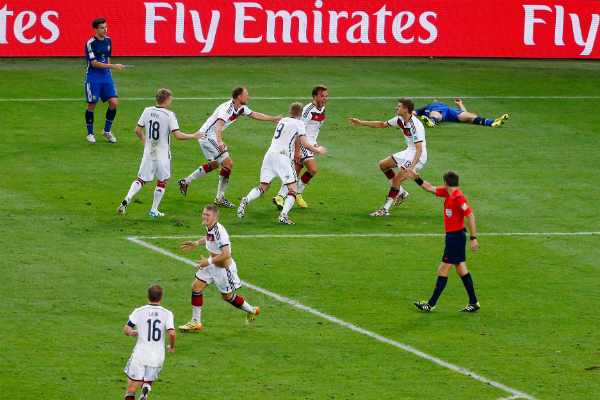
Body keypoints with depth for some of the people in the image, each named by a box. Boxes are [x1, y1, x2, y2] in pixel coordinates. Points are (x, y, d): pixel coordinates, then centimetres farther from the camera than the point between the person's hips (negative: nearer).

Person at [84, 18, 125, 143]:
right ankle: (90, 134, 16)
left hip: (106, 77, 6)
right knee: (92, 105, -1)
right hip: (93, 78, -6)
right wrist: (113, 66, -26)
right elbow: (94, 63, -21)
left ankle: (107, 131, 15)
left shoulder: (108, 41, 6)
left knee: (114, 103, -3)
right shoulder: (90, 43, -15)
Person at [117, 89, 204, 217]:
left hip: (148, 152, 4)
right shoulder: (169, 115, -15)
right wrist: (194, 136, -6)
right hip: (163, 154, -4)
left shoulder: (147, 111, 0)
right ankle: (154, 210, 13)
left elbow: (137, 130, 5)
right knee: (162, 181, 13)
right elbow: (177, 135, -19)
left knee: (141, 179, 11)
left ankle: (127, 198, -15)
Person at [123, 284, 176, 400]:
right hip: (157, 356, 1)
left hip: (140, 355, -1)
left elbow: (126, 330, -5)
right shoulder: (167, 314, -3)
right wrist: (171, 347, 6)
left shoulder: (139, 312, -2)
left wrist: (133, 333, 18)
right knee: (148, 380, 21)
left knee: (132, 385, 2)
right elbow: (172, 334, -13)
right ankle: (146, 387, -14)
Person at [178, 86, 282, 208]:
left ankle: (185, 182, 31)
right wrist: (219, 142, -56)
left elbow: (254, 115, 22)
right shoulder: (228, 108, -27)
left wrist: (273, 119, 26)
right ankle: (220, 198, -8)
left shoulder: (241, 108, 3)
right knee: (228, 164, -12)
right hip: (208, 136, -10)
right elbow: (219, 125, -41)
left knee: (214, 164, 25)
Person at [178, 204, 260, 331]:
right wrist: (196, 243, 13)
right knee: (196, 287, 2)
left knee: (228, 297, 10)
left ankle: (251, 311, 37)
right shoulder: (209, 227, -4)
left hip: (224, 269, -8)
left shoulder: (219, 231, -33)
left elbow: (226, 254, -36)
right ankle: (195, 322, 13)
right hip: (212, 265, 8)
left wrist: (209, 261, -29)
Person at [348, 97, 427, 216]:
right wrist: (361, 122, 17)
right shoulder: (400, 119, -2)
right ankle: (401, 193, 27)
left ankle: (385, 209, -14)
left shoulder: (415, 125, -29)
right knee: (383, 165, 19)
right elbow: (383, 124, 16)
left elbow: (419, 149, -34)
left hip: (418, 157, -10)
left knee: (397, 179, -19)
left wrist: (411, 168, -44)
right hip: (408, 152, 10)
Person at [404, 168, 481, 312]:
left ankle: (431, 304, 5)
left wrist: (473, 238, -23)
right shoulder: (447, 193, 8)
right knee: (461, 270, 11)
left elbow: (471, 216, -23)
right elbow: (431, 188, 21)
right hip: (452, 235, 9)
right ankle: (473, 303, 15)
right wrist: (417, 179, 12)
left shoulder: (458, 198, -20)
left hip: (455, 237, -9)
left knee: (443, 270, -2)